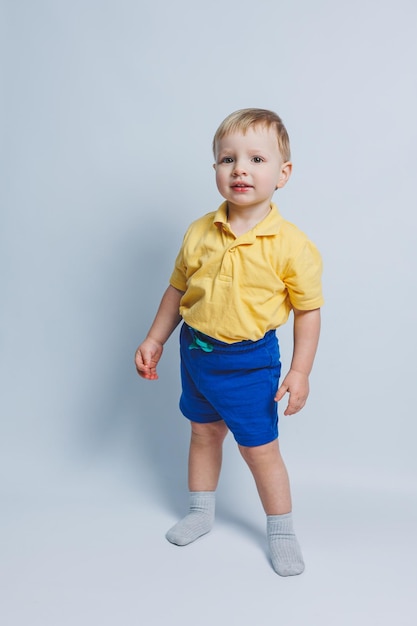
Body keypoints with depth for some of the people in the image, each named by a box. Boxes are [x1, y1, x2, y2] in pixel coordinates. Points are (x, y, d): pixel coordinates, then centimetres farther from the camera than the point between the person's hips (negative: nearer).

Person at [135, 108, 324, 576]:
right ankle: (200, 512, 43)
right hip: (196, 350, 4)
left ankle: (280, 532, 30)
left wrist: (300, 371, -13)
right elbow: (178, 288, 7)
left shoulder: (291, 245, -16)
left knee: (259, 448, 6)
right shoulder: (200, 232, -5)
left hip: (250, 362, -4)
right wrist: (155, 340, 8)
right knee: (204, 432, 20)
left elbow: (309, 309, -10)